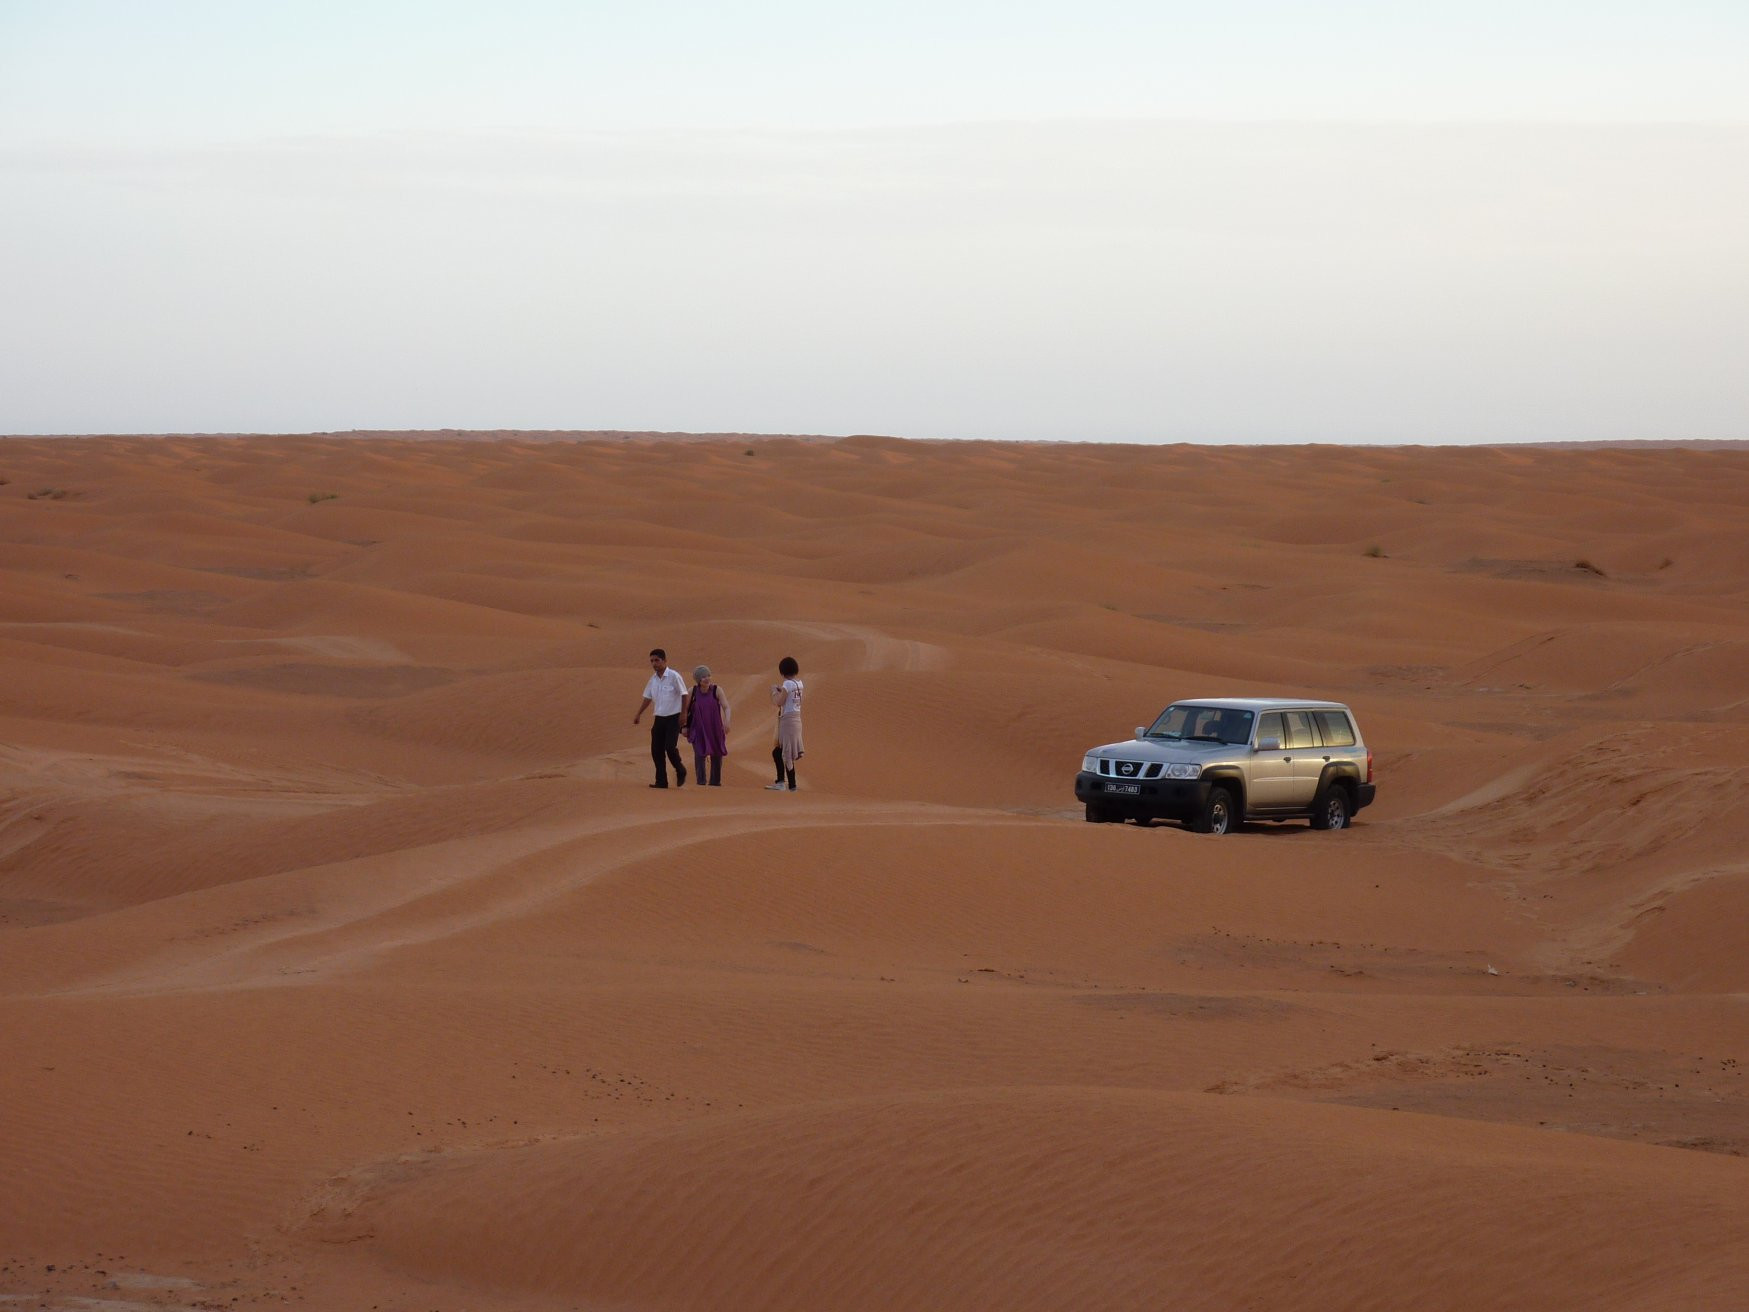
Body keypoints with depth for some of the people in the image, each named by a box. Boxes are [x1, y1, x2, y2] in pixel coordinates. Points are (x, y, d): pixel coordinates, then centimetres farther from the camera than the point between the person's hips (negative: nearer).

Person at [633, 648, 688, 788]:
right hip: (659, 718, 6)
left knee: (670, 747, -15)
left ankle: (680, 772, 11)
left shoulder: (674, 676, -10)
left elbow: (684, 695, -9)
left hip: (673, 718, -6)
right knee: (656, 750, 0)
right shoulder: (653, 679, 8)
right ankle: (661, 781, 6)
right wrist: (638, 714, 13)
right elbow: (648, 698, 18)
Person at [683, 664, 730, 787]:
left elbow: (726, 707, -15)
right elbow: (685, 709, 4)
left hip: (714, 729, 1)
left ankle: (715, 781, 29)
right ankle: (701, 780, -15)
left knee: (717, 754, 11)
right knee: (699, 753, -16)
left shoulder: (717, 691, -8)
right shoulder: (692, 692, -6)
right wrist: (684, 726, 1)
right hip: (698, 729, -1)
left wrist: (727, 722, -31)